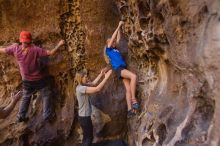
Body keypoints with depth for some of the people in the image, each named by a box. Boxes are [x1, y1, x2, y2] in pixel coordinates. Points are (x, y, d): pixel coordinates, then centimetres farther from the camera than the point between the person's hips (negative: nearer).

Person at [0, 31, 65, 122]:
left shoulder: (15, 49, -13)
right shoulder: (35, 49, -22)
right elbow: (51, 53, -22)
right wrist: (59, 45, -10)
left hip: (27, 80, 4)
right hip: (39, 79, -4)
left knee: (26, 97, 24)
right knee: (46, 95, 15)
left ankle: (21, 116, 29)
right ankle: (47, 115, 17)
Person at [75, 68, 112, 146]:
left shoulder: (82, 86, 3)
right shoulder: (81, 88, -25)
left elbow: (93, 83, 12)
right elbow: (97, 89, -32)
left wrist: (101, 74, 4)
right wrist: (106, 77, -28)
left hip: (84, 116, 9)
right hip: (85, 117, -9)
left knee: (86, 136, 21)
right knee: (89, 137, 5)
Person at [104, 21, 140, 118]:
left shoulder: (115, 49, 27)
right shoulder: (108, 49, 8)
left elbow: (118, 38, 32)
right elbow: (113, 37, 5)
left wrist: (119, 28, 29)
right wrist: (118, 26, 11)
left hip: (123, 68, 7)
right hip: (118, 69, -7)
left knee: (128, 89, -5)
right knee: (133, 76, -29)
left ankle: (130, 110, -8)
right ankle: (134, 100, -26)